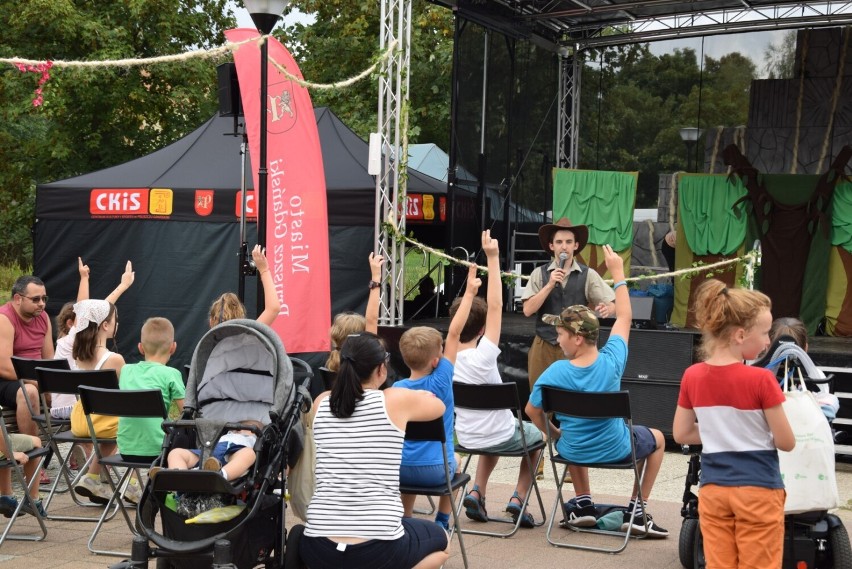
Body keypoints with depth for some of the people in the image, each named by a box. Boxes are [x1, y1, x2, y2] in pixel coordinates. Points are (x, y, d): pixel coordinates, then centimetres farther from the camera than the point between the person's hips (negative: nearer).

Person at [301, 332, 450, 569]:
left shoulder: (321, 403, 8)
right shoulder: (396, 400, -2)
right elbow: (439, 406, 20)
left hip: (319, 548, 4)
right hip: (377, 547, -4)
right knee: (441, 540, 27)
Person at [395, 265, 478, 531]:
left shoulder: (396, 389, -3)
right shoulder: (440, 381, -13)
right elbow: (454, 333, -10)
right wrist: (469, 292, -6)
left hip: (401, 468, 3)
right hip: (435, 470, -3)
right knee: (454, 461, 31)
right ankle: (442, 522, 32)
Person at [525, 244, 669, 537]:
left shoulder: (556, 373, -22)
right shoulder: (611, 362, -21)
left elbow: (532, 410, -12)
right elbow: (624, 317, -6)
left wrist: (553, 433, 7)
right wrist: (618, 273, 1)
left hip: (574, 451, 2)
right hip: (615, 450, -1)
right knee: (656, 439, 30)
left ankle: (584, 505, 33)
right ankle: (636, 512, 23)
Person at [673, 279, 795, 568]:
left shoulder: (692, 376, -2)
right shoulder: (761, 380, -15)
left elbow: (681, 434, 7)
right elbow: (786, 442, -9)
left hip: (713, 489, 4)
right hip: (757, 490, -4)